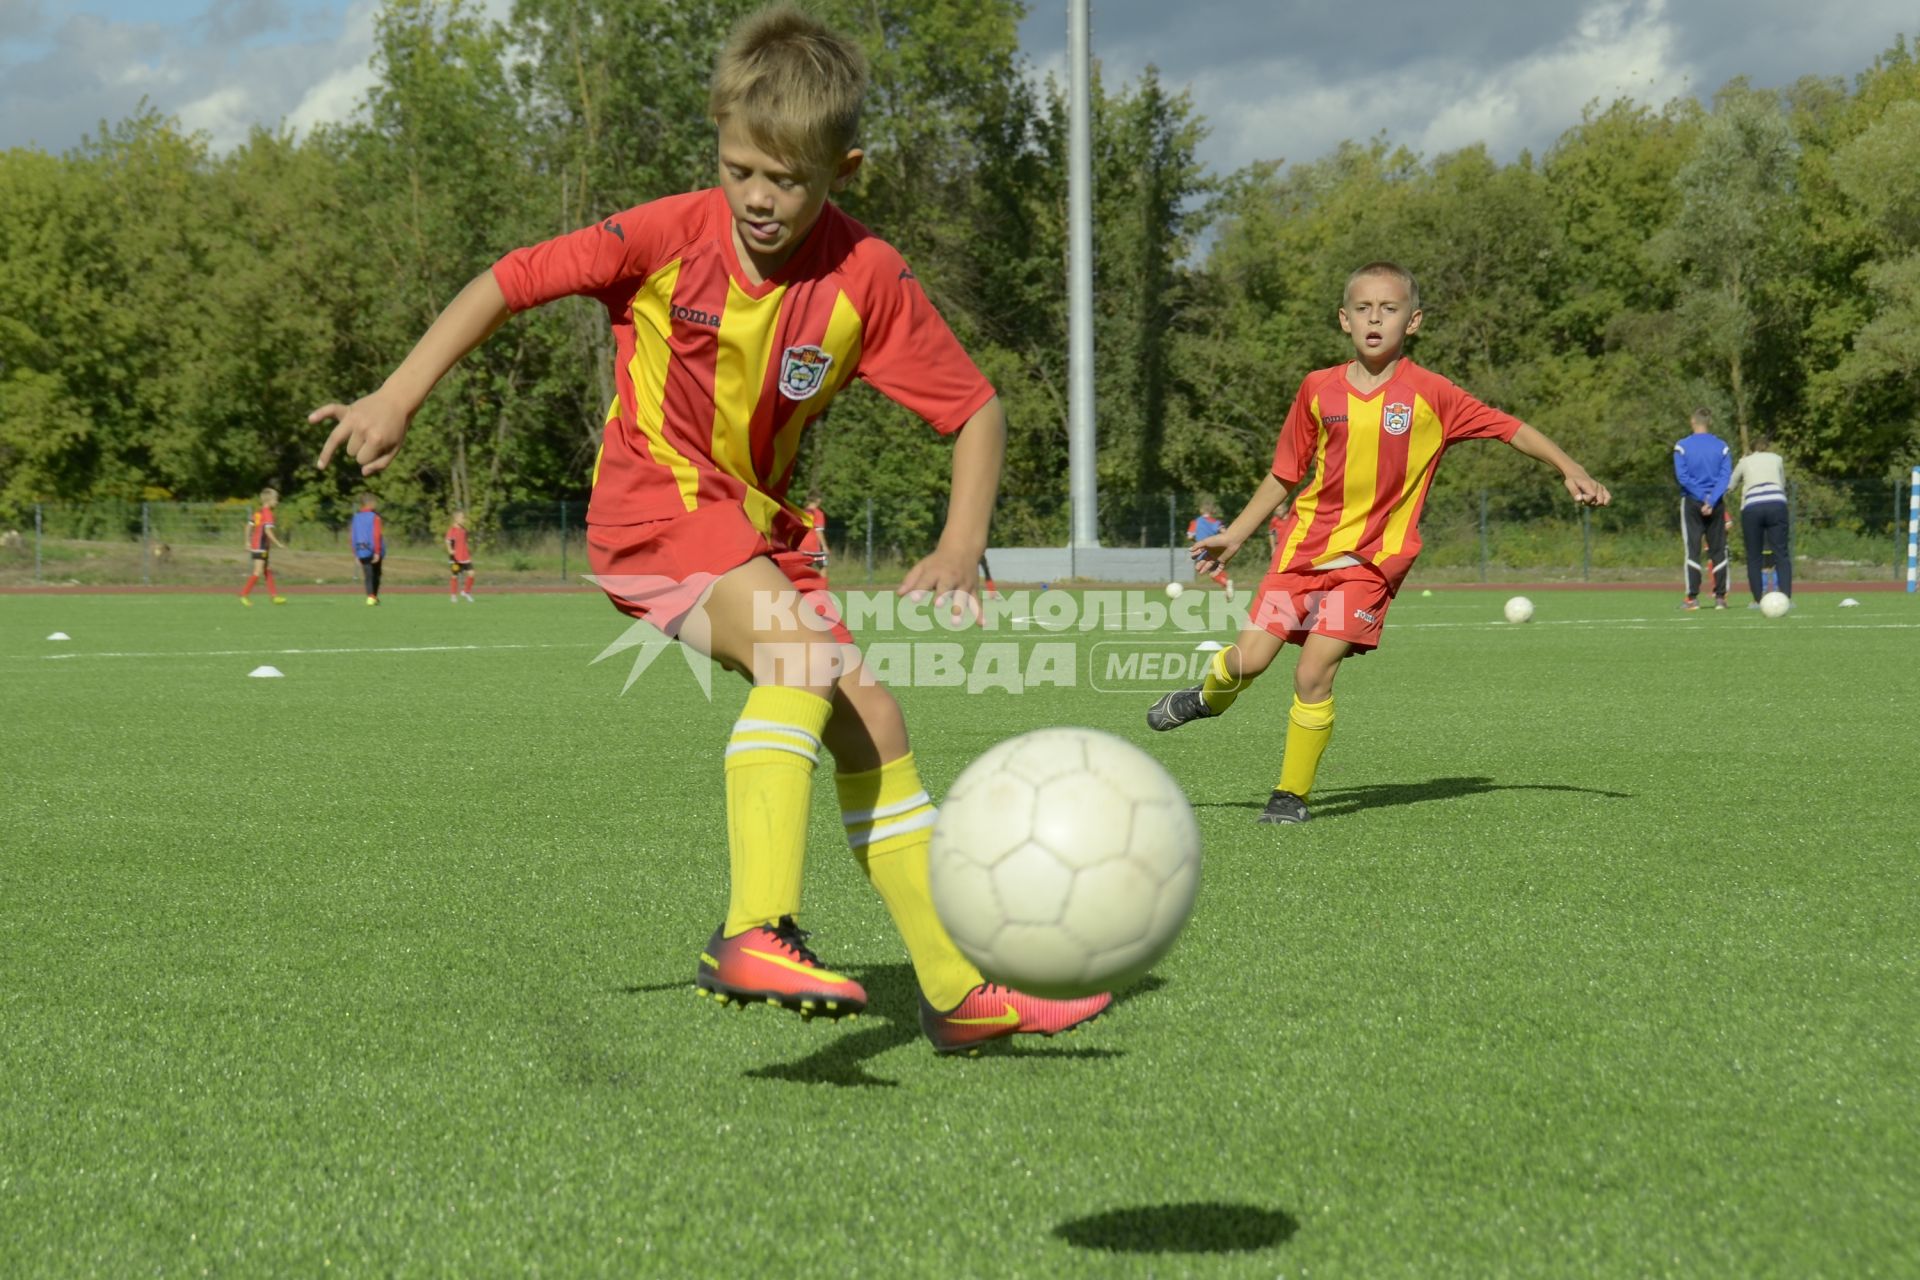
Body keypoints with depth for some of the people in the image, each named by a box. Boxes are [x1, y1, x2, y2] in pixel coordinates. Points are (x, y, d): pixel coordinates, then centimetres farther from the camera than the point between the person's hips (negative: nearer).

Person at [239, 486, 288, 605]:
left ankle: (275, 595, 18)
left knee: (268, 570, 14)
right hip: (261, 546, -10)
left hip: (254, 545, 10)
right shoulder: (268, 513, -15)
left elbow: (249, 526, 15)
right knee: (258, 572, -8)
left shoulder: (258, 512, 12)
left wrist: (248, 542, 20)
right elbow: (267, 531, -23)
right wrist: (278, 544, -19)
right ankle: (244, 594, -10)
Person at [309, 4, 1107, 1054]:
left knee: (871, 720, 2)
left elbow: (975, 410, -3)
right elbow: (510, 281, -4)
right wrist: (396, 401, -7)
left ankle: (957, 990, 11)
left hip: (756, 525, 5)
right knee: (800, 648, -31)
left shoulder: (868, 280, -9)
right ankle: (755, 934, -41)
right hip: (652, 507, -5)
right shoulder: (669, 236, -14)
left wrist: (960, 550, -16)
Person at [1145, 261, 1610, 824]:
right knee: (1248, 659, -4)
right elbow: (1285, 473, 13)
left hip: (1371, 559, -2)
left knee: (1314, 674, -14)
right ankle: (1208, 697, 33)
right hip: (1304, 544, 3)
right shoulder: (1318, 389, 3)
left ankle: (1293, 793, 5)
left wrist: (1570, 470, -9)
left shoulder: (1429, 394, -5)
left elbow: (1509, 428, 2)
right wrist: (1234, 536, 15)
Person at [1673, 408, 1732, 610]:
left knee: (1692, 549, 0)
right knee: (1718, 550, 6)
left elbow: (1681, 476, -10)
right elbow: (1726, 476, -5)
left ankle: (1692, 597, -5)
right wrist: (1711, 501, -12)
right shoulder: (1722, 447, 3)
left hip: (1691, 502, -2)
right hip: (1716, 505, 2)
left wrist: (1702, 497, -9)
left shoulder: (1682, 446, -2)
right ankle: (1720, 597, 4)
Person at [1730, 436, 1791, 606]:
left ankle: (1758, 599, 5)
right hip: (1777, 503, 0)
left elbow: (1730, 484, 26)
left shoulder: (1745, 462, 20)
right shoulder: (1777, 459, 22)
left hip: (1751, 506, 0)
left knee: (1754, 557, 7)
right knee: (1781, 553, 1)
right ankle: (1785, 596, -8)